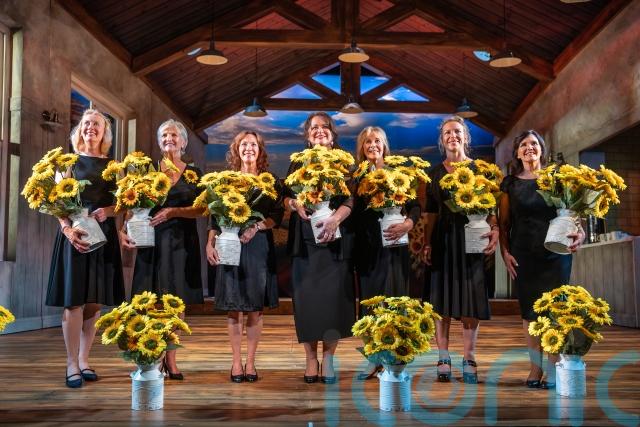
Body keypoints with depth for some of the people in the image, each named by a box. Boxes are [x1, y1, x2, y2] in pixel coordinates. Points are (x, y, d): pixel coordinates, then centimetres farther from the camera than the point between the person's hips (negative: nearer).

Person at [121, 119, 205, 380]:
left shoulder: (193, 173, 9)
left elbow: (201, 209, 0)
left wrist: (173, 211, -14)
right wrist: (125, 230, -11)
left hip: (182, 241, 0)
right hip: (152, 239, 0)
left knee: (177, 299, -1)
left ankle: (171, 359, 6)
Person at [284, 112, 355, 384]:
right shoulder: (299, 163, 14)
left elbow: (350, 199, -4)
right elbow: (286, 197, 8)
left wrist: (335, 219, -22)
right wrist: (296, 205, -15)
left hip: (335, 238, -1)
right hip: (305, 237, 1)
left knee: (334, 295, -5)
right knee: (306, 296, -2)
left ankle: (328, 359, 6)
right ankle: (311, 359, 7)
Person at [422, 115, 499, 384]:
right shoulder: (435, 172, 12)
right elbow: (431, 212, 10)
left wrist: (494, 229, -16)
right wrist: (427, 243, 0)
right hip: (442, 239, 1)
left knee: (470, 297, -3)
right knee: (441, 296, 0)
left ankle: (469, 360, 4)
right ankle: (443, 359, 6)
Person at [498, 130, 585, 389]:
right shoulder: (510, 183, 8)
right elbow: (504, 222, 10)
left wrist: (580, 233, -16)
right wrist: (505, 252, 0)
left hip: (555, 252, -1)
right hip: (523, 255, 1)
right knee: (529, 310, 4)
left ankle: (553, 370, 4)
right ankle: (535, 366, 14)